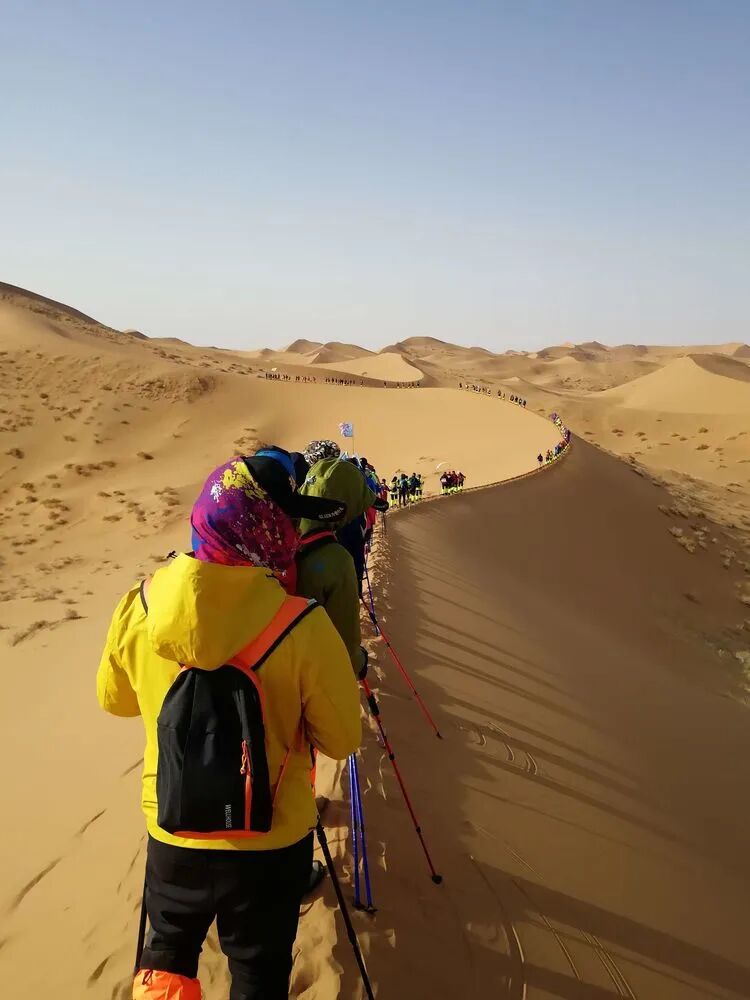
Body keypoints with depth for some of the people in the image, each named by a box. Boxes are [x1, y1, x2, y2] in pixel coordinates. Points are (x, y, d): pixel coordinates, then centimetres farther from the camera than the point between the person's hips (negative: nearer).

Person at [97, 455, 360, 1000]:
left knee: (168, 952, 30)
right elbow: (342, 740, -13)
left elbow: (114, 699, 3)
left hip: (174, 837, 2)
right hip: (273, 843, -2)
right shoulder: (303, 626, -26)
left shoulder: (139, 609, -16)